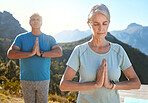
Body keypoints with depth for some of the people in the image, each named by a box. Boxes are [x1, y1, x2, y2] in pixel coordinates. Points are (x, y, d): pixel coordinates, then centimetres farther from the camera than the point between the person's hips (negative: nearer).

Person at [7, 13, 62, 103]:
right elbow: (10, 54, -18)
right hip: (27, 80, 0)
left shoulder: (50, 39, 0)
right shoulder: (21, 38, -3)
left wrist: (41, 53, -29)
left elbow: (59, 52, -17)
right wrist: (31, 53, -29)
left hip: (44, 80, 1)